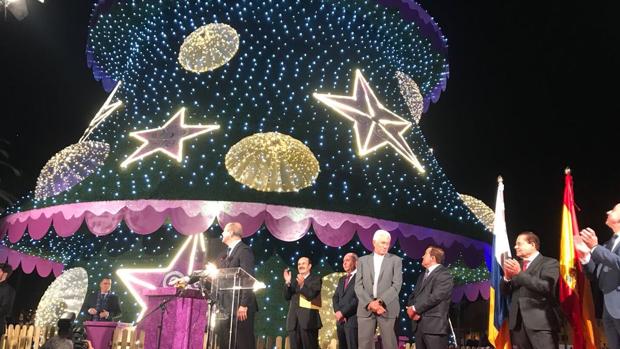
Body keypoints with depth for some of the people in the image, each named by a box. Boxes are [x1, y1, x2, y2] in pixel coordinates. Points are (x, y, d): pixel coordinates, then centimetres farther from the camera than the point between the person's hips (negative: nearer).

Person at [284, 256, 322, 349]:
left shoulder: (316, 279, 4)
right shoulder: (295, 281, 21)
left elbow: (311, 296, -10)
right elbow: (287, 297, 10)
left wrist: (302, 284, -25)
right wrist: (287, 283, -5)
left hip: (308, 319, -5)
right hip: (294, 320, 5)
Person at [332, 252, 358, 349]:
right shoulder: (341, 280, 20)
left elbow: (358, 298, -15)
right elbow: (335, 297, 14)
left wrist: (343, 312, -13)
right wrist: (338, 312, -5)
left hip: (352, 320, -7)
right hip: (340, 320, 7)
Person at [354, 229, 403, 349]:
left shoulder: (396, 260, 5)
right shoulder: (363, 260, 10)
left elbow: (397, 285, -4)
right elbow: (358, 286, 3)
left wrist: (380, 301, -15)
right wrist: (370, 303, -11)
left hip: (387, 308, -1)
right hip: (366, 308, 2)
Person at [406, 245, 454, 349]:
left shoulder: (444, 274, -7)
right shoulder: (423, 276, 22)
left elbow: (435, 296, -17)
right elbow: (413, 295, 17)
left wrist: (415, 309, -10)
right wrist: (411, 308, -5)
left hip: (434, 325, -8)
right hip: (418, 325, 8)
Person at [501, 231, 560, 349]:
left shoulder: (550, 263, 0)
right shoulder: (516, 265, 19)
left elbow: (547, 287, -16)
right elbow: (505, 291, 16)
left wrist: (520, 273, -17)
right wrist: (507, 277, -5)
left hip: (541, 322, -5)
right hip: (518, 323, 6)